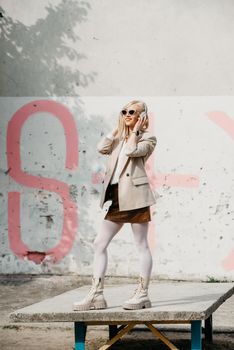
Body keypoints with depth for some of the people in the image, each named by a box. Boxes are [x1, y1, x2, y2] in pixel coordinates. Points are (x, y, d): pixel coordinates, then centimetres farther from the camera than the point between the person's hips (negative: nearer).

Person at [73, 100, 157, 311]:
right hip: (116, 197, 7)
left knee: (141, 245, 0)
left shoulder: (148, 138, 3)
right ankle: (96, 295, 4)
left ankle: (142, 294, 4)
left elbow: (131, 151, -17)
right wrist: (119, 128, 10)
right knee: (100, 244, 2)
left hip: (135, 195, -7)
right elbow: (102, 148, 1)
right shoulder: (118, 137, 21)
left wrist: (135, 130, -3)